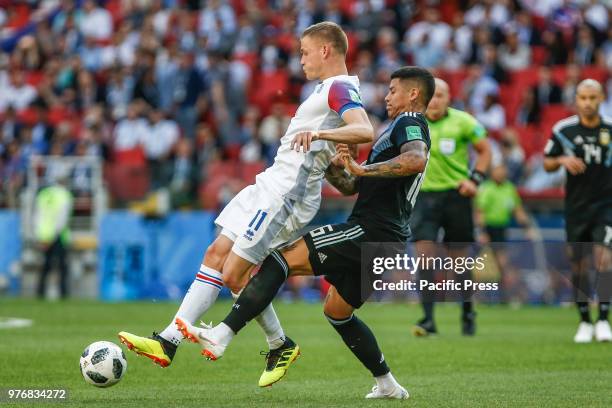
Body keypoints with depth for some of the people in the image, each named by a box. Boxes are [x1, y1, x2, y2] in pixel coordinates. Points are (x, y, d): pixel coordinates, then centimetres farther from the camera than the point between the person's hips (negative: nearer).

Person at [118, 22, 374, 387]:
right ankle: (168, 342, 9)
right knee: (215, 256, 6)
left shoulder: (340, 88, -13)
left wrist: (320, 133, -43)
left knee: (234, 275, -11)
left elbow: (365, 131, -32)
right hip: (272, 185, 10)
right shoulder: (330, 89, 18)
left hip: (285, 194, -10)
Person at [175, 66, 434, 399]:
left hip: (369, 231, -10)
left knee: (283, 259, -15)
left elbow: (416, 160, -27)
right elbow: (352, 187, 29)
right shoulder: (404, 130, 30)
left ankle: (221, 337, -24)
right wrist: (328, 167, 12)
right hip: (386, 242, 10)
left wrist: (363, 168, -25)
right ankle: (387, 385, 24)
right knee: (337, 311, 22)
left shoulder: (409, 122, -1)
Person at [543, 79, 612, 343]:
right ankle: (585, 322, 17)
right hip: (576, 207, 1)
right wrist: (562, 160, -13)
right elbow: (547, 163, 7)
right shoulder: (563, 130, -1)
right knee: (578, 264, 5)